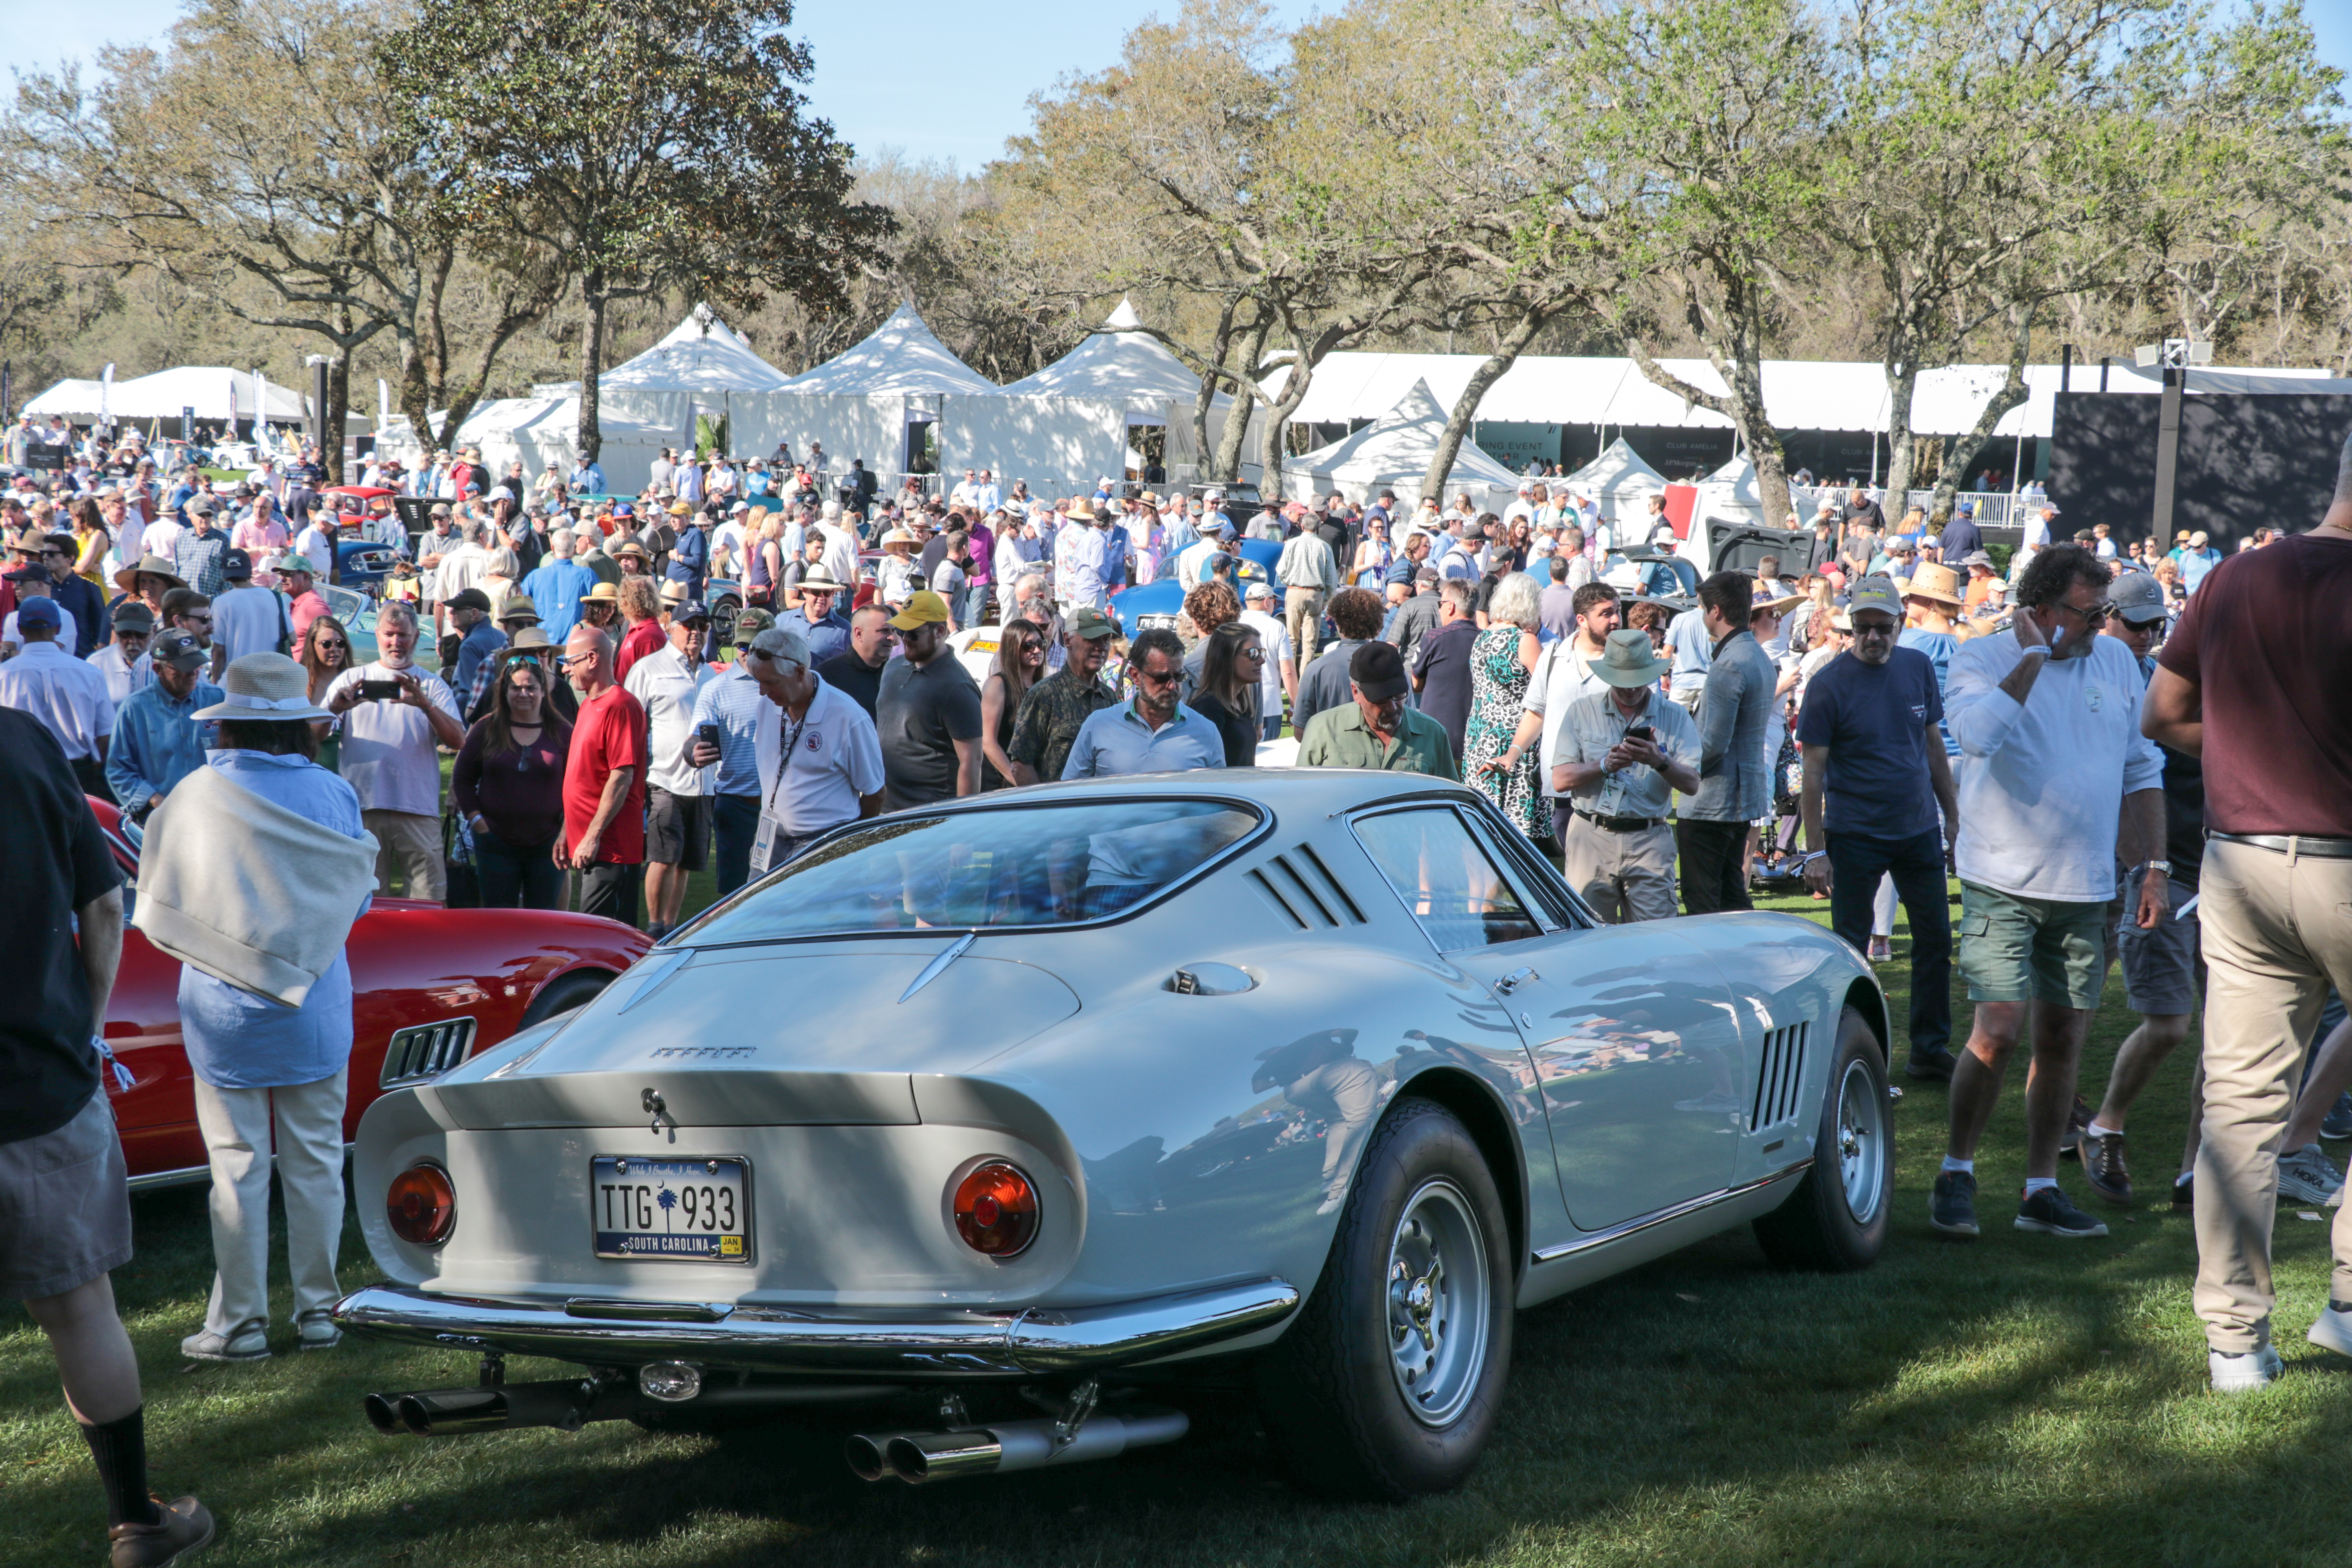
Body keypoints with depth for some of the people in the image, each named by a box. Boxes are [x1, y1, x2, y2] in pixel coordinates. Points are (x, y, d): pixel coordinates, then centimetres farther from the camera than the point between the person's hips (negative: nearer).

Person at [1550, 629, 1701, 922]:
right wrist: (1605, 765, -14)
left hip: (1649, 843, 0)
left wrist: (1660, 762, -18)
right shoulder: (1581, 711, 8)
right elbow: (1560, 780, 1)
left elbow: (1692, 784, 0)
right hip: (1591, 840, 0)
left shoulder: (1675, 717, 8)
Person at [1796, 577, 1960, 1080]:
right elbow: (1814, 770, -8)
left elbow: (1934, 747, 12)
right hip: (1855, 835, -5)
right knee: (1849, 949, 1)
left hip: (1919, 829, 5)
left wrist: (1955, 822, 12)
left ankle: (1931, 1050, 21)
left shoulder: (1919, 668, 4)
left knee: (1936, 940, 9)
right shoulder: (1828, 685, -9)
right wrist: (1816, 850, -12)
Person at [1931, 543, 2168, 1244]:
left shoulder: (2116, 662, 9)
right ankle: (1956, 1172, 7)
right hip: (2005, 884, -4)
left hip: (2086, 890, 5)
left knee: (2064, 1041, 6)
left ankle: (2042, 1189, 16)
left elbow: (2142, 773, 15)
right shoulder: (1982, 658, -5)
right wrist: (2035, 655, -19)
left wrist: (2155, 869, 9)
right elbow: (1980, 733, -27)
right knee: (1998, 1031, -12)